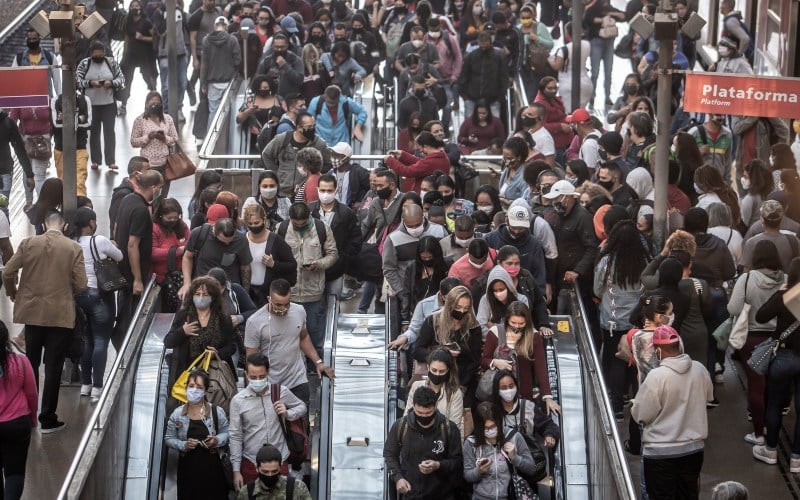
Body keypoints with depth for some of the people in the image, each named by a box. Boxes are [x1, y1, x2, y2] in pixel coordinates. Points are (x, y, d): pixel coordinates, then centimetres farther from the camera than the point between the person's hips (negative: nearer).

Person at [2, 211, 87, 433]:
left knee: (30, 364, 18)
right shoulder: (74, 248, -8)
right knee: (53, 367, 4)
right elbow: (80, 284, -9)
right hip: (60, 315, -2)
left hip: (32, 312, 2)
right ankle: (47, 419, 5)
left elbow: (7, 272, -4)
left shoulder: (28, 243, -4)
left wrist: (12, 293, 15)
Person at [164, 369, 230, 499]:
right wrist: (183, 445, -13)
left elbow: (227, 433, 7)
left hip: (211, 465, 0)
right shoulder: (177, 414, 1)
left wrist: (217, 440, -14)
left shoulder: (217, 412, -1)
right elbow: (168, 439, 5)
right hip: (187, 466, 0)